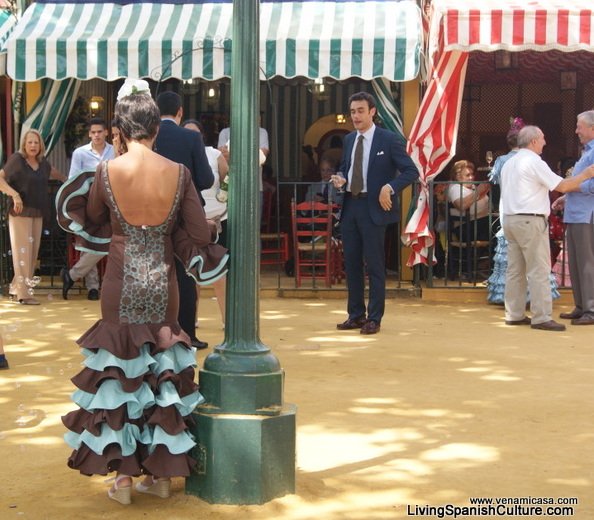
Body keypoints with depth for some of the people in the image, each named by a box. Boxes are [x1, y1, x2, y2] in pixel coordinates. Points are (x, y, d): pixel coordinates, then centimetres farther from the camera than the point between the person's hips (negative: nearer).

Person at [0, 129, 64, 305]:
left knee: (33, 252, 7)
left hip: (38, 213, 7)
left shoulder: (42, 162, 10)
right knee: (22, 251, -8)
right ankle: (23, 294, -8)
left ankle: (16, 289, 17)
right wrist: (15, 194, -26)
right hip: (20, 212, -7)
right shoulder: (17, 160, -9)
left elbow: (52, 171, 33)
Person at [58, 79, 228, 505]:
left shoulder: (107, 172, -9)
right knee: (162, 369, 13)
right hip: (163, 284, 2)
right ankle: (161, 472, 20)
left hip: (121, 283, -1)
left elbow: (91, 221, 8)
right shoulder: (179, 173, -7)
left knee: (118, 369, 9)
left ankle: (123, 474, 12)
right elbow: (200, 236, -3)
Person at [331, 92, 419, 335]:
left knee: (374, 264, -1)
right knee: (351, 262, 9)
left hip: (373, 207, -6)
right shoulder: (349, 139, 12)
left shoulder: (388, 139, -6)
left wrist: (389, 187, -20)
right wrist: (341, 179, 2)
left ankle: (374, 318, 7)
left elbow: (411, 171, -7)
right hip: (349, 206, 6)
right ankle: (356, 314, 19)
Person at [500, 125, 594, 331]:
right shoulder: (534, 162, -11)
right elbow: (562, 186, -12)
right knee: (538, 270, -6)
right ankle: (541, 317, -7)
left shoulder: (509, 163, 16)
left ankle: (514, 314, 13)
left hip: (510, 219, 9)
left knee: (515, 269, 11)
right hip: (530, 220, -9)